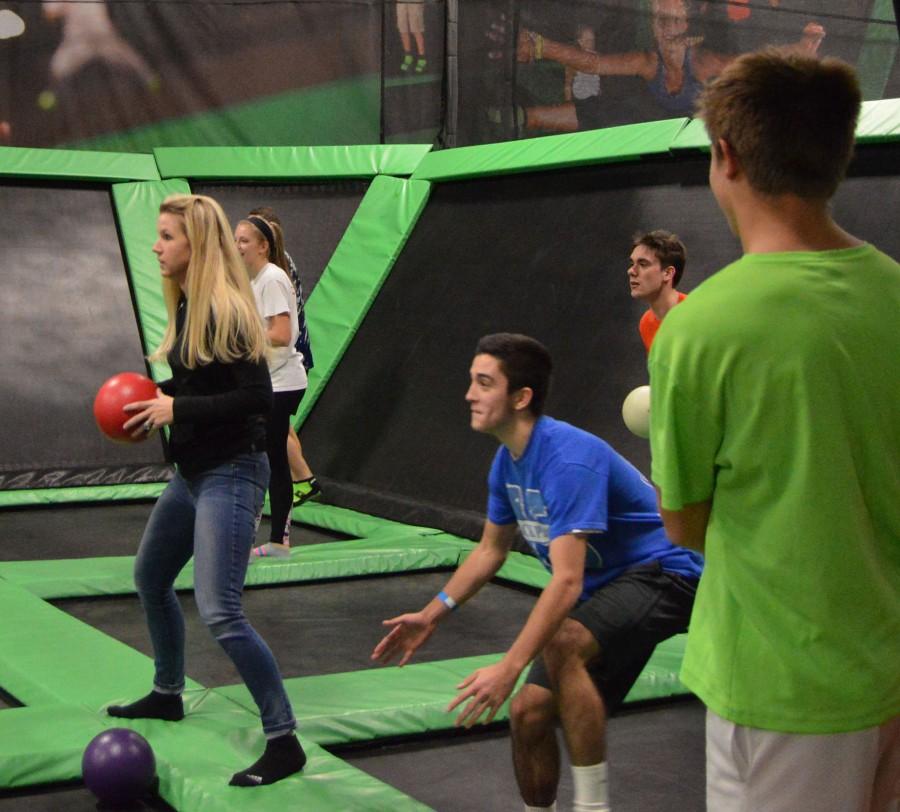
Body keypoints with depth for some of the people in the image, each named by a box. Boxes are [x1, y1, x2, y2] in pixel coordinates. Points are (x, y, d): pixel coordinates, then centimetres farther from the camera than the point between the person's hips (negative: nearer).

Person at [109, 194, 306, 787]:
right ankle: (167, 694, 46)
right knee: (150, 577, 24)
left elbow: (257, 397, -25)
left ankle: (284, 743, -6)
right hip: (194, 470, 10)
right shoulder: (187, 307, 8)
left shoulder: (225, 312, -20)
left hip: (230, 472, -10)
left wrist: (177, 409, -22)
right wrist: (158, 404, 1)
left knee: (220, 611, -15)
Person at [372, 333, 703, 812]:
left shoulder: (568, 459, -28)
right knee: (528, 712, 0)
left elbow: (567, 581, -34)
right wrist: (432, 614, 11)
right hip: (603, 588, 9)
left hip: (660, 575, -9)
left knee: (561, 644, -35)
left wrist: (509, 667, -39)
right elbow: (490, 550, 18)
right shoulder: (507, 462, 2)